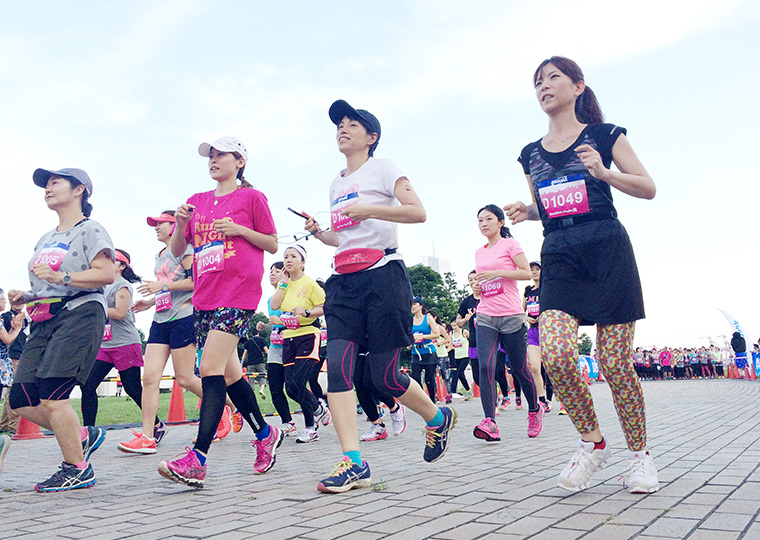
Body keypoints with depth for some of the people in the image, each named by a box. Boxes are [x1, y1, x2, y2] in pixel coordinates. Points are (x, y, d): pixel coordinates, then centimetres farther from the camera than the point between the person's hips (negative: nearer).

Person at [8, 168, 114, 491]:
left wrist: (61, 277, -22)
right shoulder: (45, 240, 26)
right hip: (44, 322, 9)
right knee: (21, 399, -1)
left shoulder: (89, 229, 0)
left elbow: (106, 274, -14)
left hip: (79, 315, -9)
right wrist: (24, 297, 12)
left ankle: (77, 469, -3)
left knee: (51, 396, -17)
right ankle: (82, 437, 16)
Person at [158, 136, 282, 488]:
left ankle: (196, 461, -19)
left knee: (211, 368, -17)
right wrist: (180, 224, -3)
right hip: (205, 295, 7)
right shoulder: (197, 202, 18)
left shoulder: (251, 197, 4)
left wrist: (240, 229, -10)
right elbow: (176, 251, 16)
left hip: (238, 292, -7)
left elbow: (273, 244, 5)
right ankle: (266, 435, 26)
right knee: (229, 373, 9)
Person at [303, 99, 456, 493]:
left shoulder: (382, 168, 2)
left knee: (385, 376, -4)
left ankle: (438, 418, 25)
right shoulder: (336, 185, 22)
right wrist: (318, 232, 11)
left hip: (382, 275, -6)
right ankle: (353, 463, -11)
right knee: (337, 366, -12)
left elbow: (418, 212, -10)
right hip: (345, 281, 6)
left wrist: (368, 209, -18)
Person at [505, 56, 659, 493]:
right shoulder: (532, 154, 17)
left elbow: (648, 188, 4)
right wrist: (527, 211, 6)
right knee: (555, 353, -18)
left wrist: (604, 172, -12)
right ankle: (593, 442, 5)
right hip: (559, 258, 3)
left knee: (615, 363, -5)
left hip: (607, 251, -3)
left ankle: (640, 453, 17)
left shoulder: (603, 135, 5)